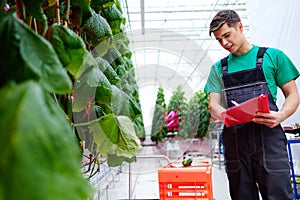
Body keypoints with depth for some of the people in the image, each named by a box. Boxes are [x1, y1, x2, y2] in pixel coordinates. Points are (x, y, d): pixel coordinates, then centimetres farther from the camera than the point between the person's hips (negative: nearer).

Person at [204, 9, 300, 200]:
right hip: (234, 139, 3)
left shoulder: (272, 56, 8)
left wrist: (280, 116, -15)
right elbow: (213, 105, 9)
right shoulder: (219, 68, 16)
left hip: (268, 136, -3)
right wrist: (224, 115, -15)